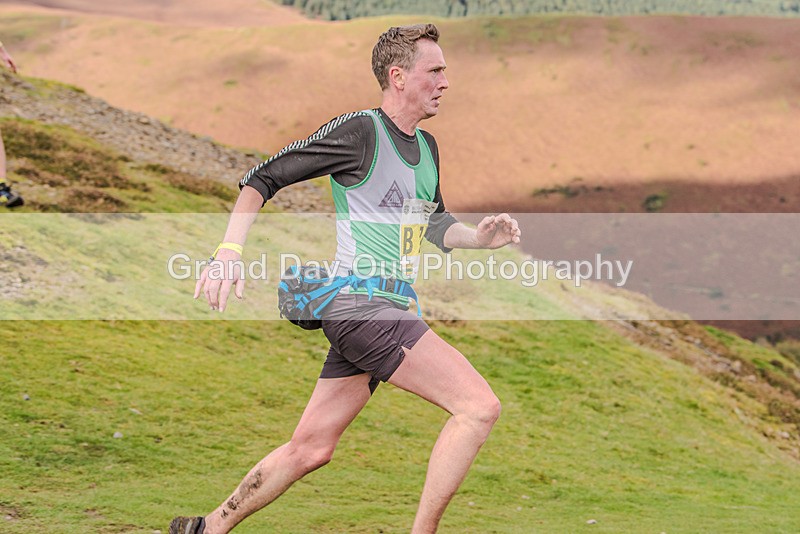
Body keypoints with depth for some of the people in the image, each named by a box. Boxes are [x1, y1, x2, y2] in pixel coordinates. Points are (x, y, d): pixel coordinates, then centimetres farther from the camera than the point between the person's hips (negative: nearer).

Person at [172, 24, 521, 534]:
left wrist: (479, 237, 6)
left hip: (389, 311, 9)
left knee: (310, 449, 12)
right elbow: (262, 179, -8)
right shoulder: (360, 131, -10)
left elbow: (435, 224, 27)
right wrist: (230, 252, -19)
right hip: (361, 305, -9)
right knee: (479, 405, -17)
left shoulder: (427, 146, 16)